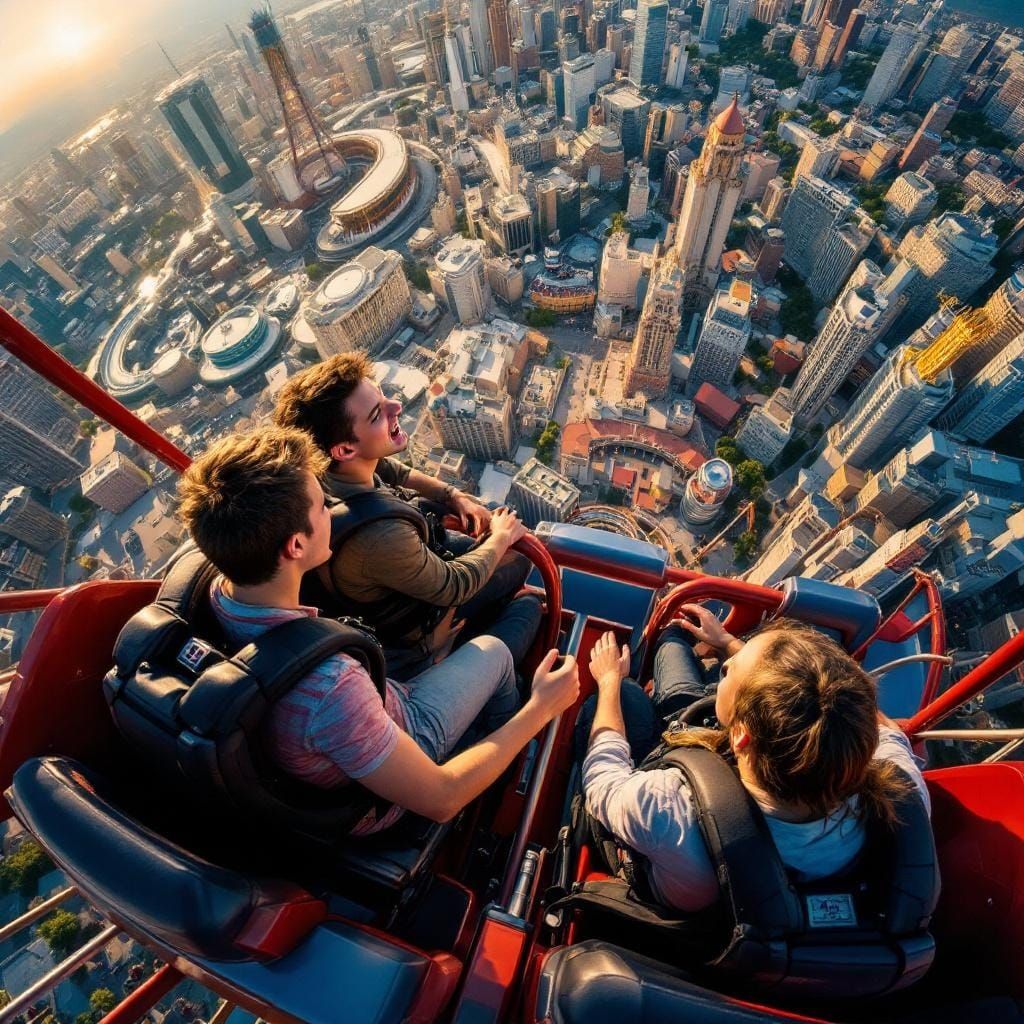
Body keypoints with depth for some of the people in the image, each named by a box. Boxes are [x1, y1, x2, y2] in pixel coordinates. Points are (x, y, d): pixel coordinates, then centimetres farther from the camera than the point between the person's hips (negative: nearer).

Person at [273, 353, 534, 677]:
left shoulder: (325, 467, -23)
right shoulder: (379, 537, -46)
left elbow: (399, 473, 0)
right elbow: (454, 586, -27)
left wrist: (454, 496, -10)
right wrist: (501, 537, -12)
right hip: (410, 624, -6)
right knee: (519, 559, 8)